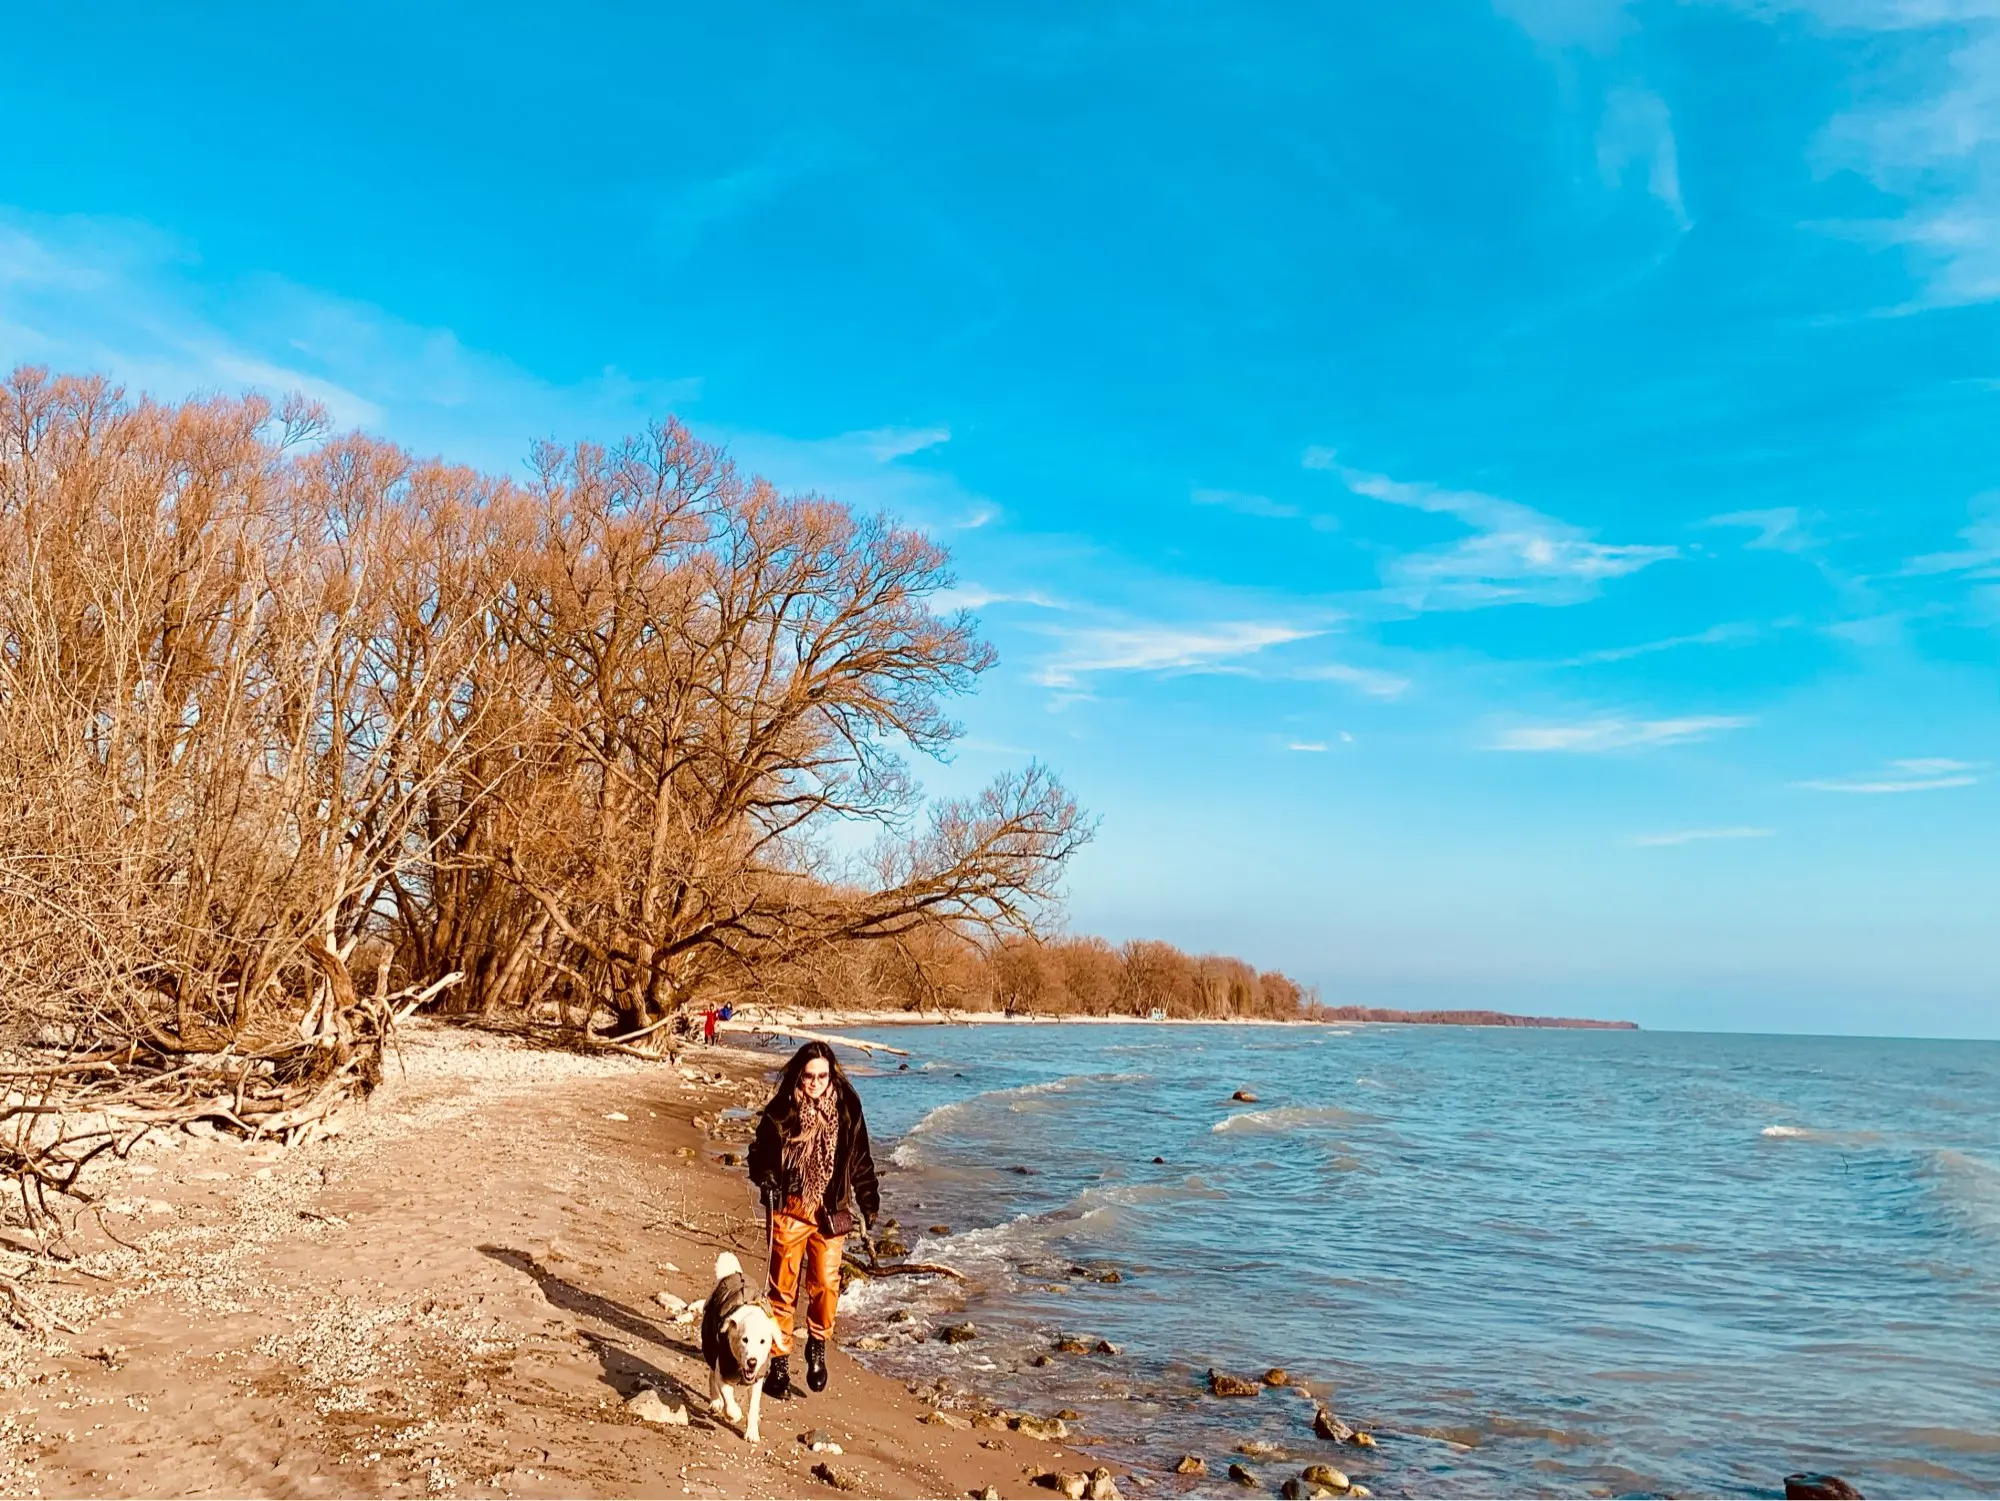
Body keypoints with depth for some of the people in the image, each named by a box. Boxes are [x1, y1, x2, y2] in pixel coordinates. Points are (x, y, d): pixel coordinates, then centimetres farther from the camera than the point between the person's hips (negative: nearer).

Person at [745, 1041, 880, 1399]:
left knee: (825, 1283, -2)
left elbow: (860, 1158, 7)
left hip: (830, 1211, 1)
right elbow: (759, 1153, 5)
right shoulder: (781, 1111, -7)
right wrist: (765, 1180, -13)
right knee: (784, 1286, 3)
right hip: (789, 1210, -1)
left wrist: (869, 1201, 6)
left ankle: (818, 1347, 23)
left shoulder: (847, 1108, -2)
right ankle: (779, 1362, 16)